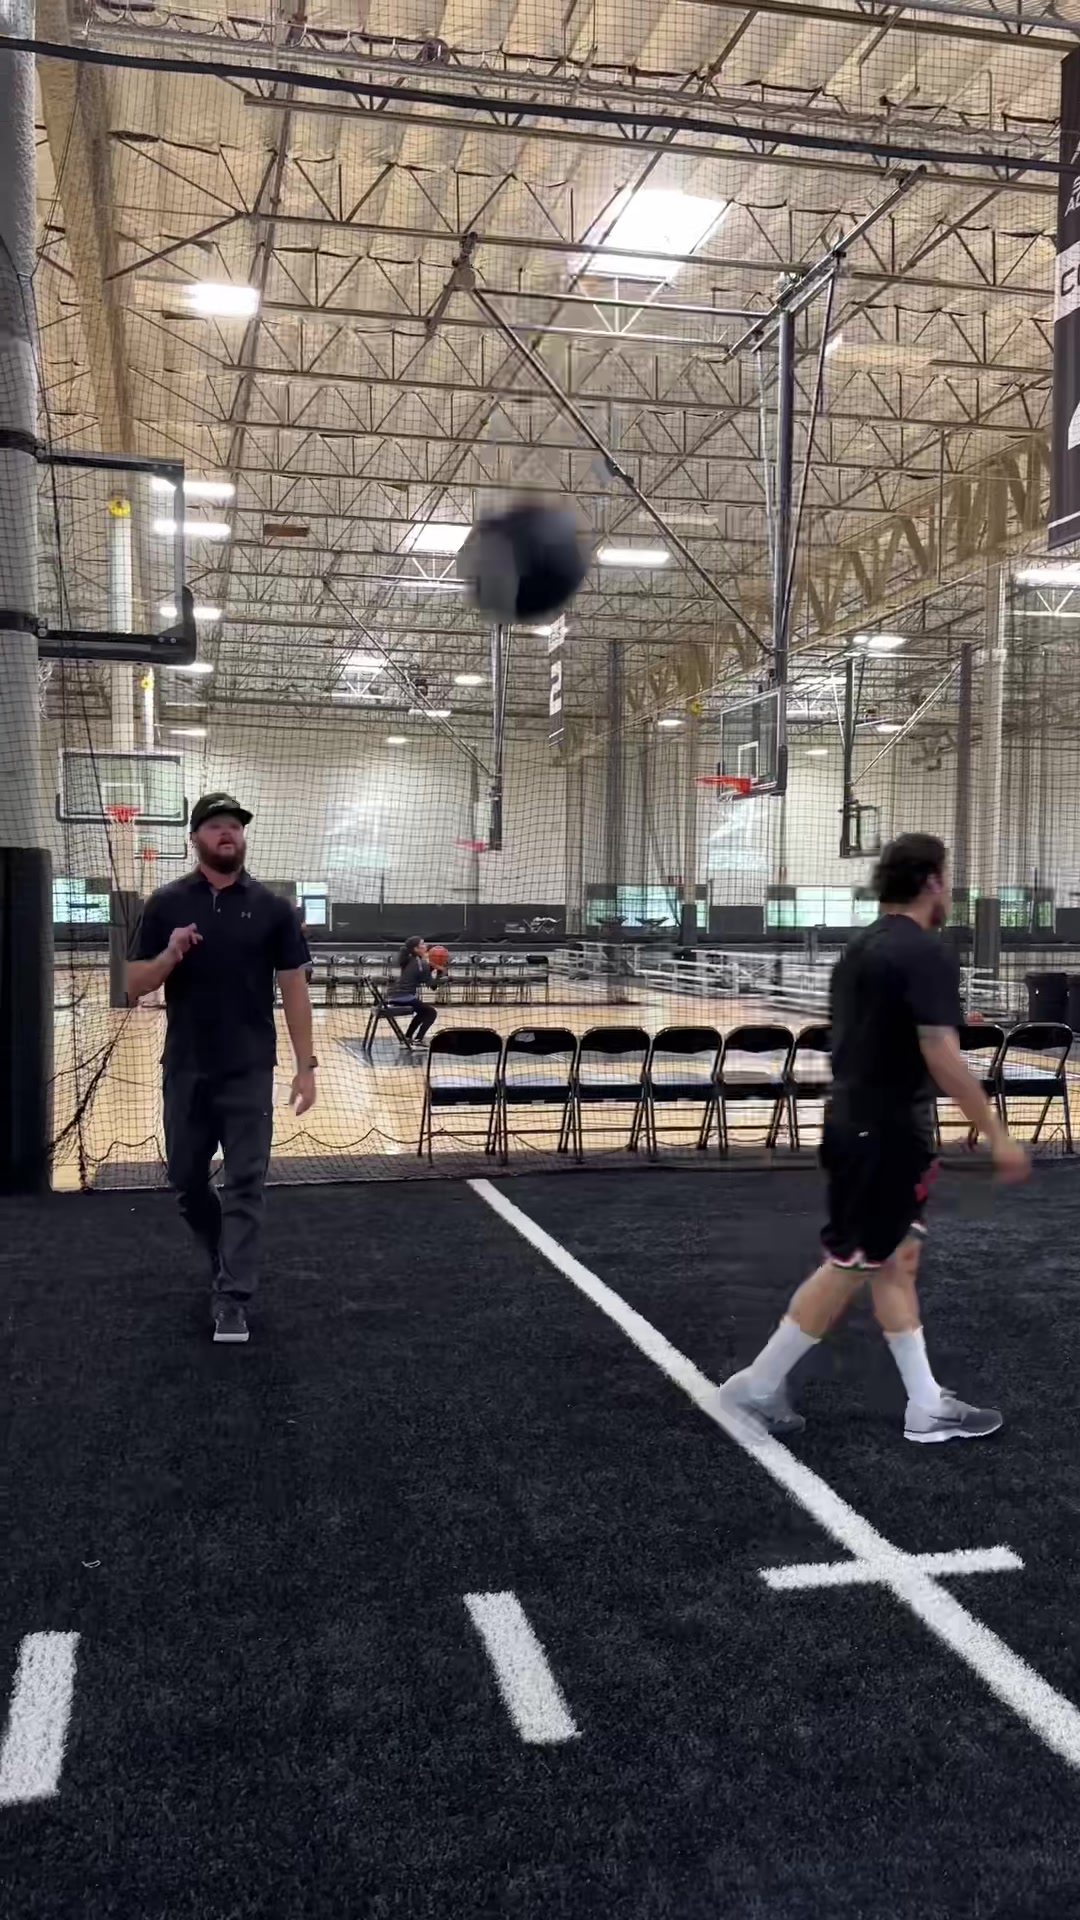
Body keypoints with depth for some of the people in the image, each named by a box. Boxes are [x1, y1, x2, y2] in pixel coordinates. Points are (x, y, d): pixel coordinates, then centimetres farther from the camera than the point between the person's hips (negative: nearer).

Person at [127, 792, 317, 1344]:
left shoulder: (271, 907, -1)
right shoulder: (165, 903, 1)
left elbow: (293, 987, 0)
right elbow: (135, 985, 1)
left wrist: (306, 1065, -5)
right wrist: (171, 955, -19)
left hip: (249, 1072, -2)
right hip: (184, 1070, 2)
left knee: (245, 1185, -1)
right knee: (186, 1178, 14)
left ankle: (232, 1299, 6)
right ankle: (228, 1257, 39)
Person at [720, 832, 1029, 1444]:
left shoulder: (862, 947, 12)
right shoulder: (927, 951, -16)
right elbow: (941, 1056, -24)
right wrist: (997, 1133, -19)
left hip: (859, 1123, 10)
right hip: (886, 1133, -10)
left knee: (897, 1262, 13)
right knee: (850, 1268, 1)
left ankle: (926, 1407, 21)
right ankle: (759, 1385, 10)